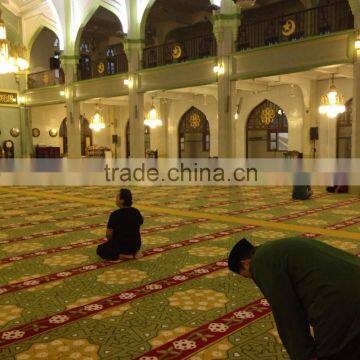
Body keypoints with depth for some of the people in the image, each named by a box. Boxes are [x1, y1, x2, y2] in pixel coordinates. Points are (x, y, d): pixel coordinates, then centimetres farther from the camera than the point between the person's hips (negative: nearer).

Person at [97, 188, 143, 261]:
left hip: (121, 246, -6)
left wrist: (111, 242, 8)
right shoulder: (136, 212, -2)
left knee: (100, 250, 16)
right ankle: (134, 252, 9)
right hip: (136, 245, 6)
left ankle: (124, 256, -5)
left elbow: (109, 234, -14)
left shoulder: (115, 215, -19)